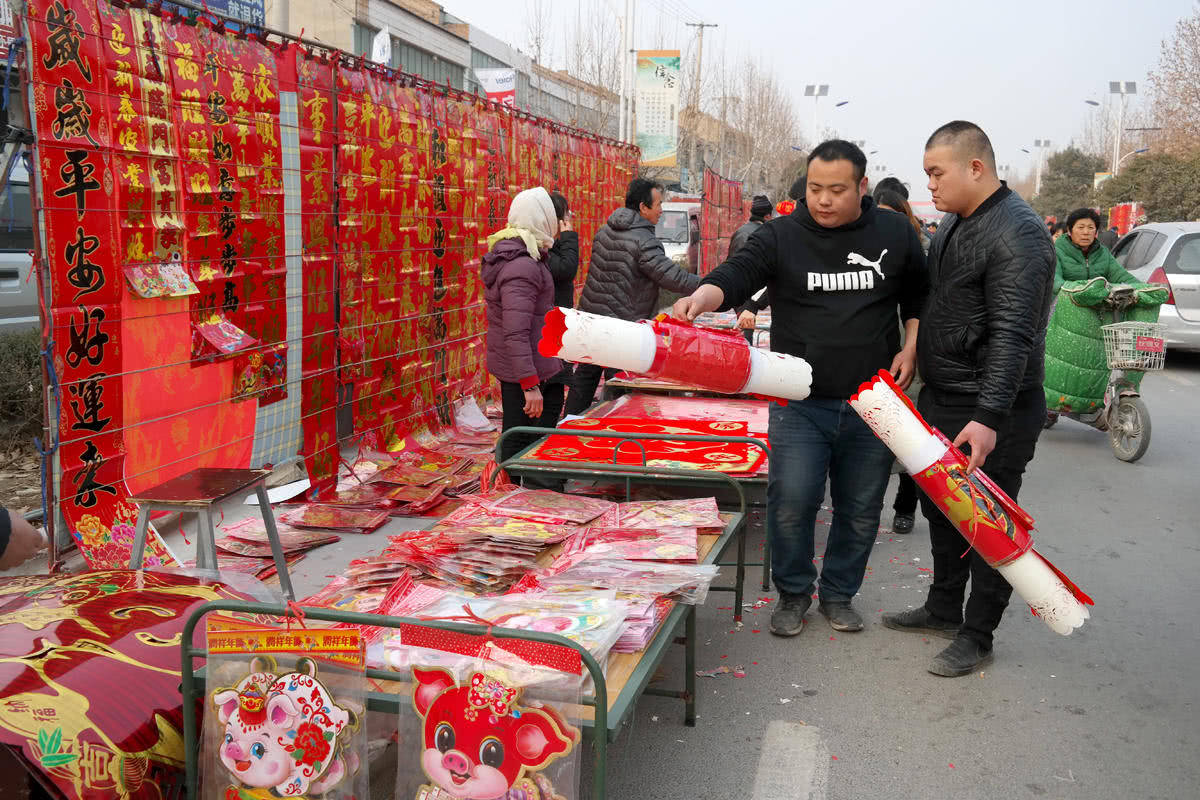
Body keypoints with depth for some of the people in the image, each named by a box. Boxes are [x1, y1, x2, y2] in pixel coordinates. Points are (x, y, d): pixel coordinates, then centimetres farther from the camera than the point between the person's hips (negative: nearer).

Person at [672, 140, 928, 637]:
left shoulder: (896, 235, 5)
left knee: (861, 508, 10)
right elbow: (737, 274, -14)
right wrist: (701, 297, -36)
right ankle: (793, 594, 17)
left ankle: (838, 594, 30)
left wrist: (911, 347, 3)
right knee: (792, 501, -7)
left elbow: (919, 298, 18)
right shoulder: (782, 235, -1)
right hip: (800, 401, -2)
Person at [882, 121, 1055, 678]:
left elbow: (1012, 334, -27)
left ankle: (976, 636, 17)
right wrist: (914, 356, 20)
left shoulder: (1018, 234, -19)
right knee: (941, 509, 20)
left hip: (992, 413, -10)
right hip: (941, 401, 10)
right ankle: (943, 609, 37)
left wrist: (988, 417, -34)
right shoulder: (953, 221, 11)